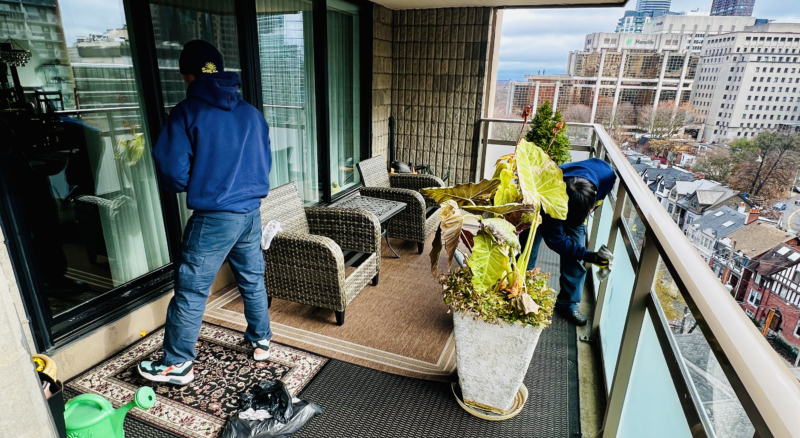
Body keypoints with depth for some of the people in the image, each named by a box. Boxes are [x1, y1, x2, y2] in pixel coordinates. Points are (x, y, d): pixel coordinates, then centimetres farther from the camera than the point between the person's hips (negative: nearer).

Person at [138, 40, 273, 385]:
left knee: (191, 291, 7)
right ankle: (261, 342, 34)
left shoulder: (187, 113, -8)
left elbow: (174, 174, -10)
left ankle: (177, 364, 20)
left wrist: (195, 185, 11)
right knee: (253, 280, 19)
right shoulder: (252, 113, 6)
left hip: (214, 217, -5)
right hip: (252, 213, 6)